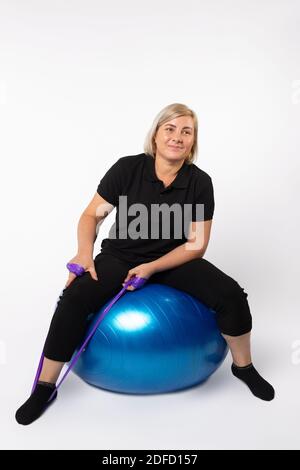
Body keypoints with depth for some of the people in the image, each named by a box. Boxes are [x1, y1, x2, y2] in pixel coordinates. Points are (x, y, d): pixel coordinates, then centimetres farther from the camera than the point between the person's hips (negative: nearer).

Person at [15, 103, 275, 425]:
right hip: (119, 257, -1)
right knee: (74, 299, -26)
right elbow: (91, 215, -6)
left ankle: (243, 367, 11)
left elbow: (196, 244, -8)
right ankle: (44, 387, -3)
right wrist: (85, 251, -26)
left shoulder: (200, 182, -10)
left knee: (231, 294, -18)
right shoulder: (127, 168, -13)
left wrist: (152, 268, -20)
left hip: (173, 261, 1)